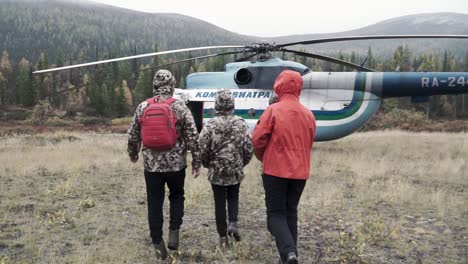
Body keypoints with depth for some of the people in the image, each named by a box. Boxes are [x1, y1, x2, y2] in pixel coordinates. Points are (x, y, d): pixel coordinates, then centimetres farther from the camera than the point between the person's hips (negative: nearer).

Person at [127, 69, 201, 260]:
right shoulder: (180, 107, -7)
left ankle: (157, 243, 18)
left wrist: (132, 154, 26)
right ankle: (174, 233, 10)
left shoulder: (142, 107, 0)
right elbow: (192, 137, -8)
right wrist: (197, 161, 1)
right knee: (177, 197, 21)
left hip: (151, 164, 1)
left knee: (154, 204, 11)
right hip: (176, 163, -1)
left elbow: (133, 135, 8)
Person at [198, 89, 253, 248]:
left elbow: (203, 149, -10)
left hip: (216, 172, -1)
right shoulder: (241, 124, -6)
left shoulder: (210, 125, -11)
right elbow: (249, 149, -3)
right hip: (236, 172, 1)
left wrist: (207, 164, 10)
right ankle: (233, 223, 1)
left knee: (219, 203, 9)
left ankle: (223, 237, 16)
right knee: (233, 198, 22)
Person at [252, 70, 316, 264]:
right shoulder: (308, 114, 5)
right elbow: (309, 144, 12)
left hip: (276, 170, -5)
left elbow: (258, 139, -11)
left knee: (276, 214, 4)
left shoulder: (273, 110, -11)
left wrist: (263, 157, 8)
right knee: (291, 213, 18)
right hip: (300, 171, 5)